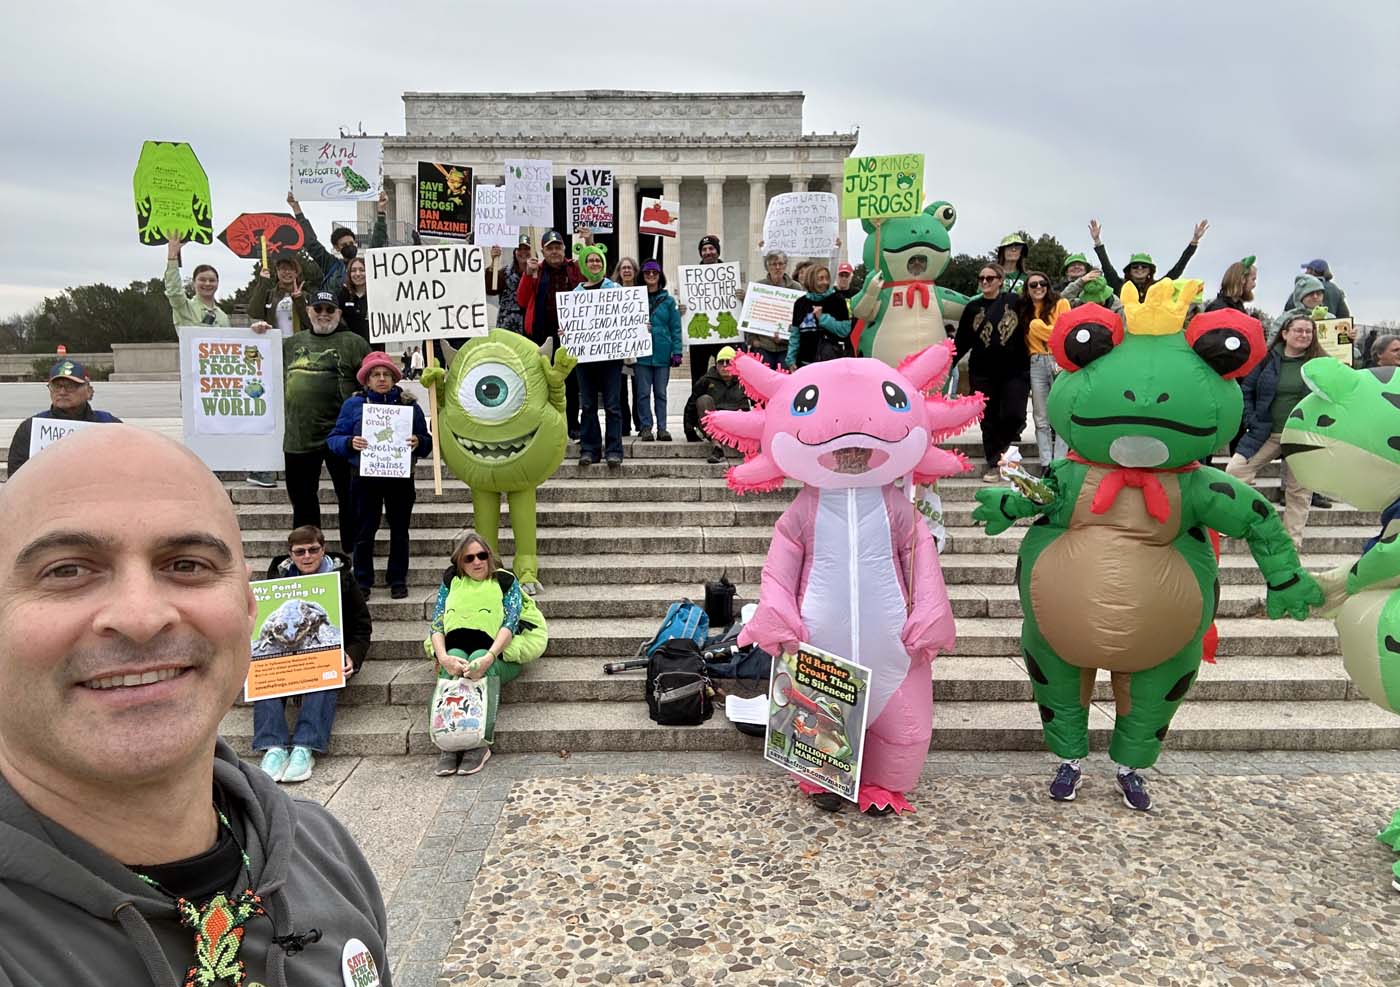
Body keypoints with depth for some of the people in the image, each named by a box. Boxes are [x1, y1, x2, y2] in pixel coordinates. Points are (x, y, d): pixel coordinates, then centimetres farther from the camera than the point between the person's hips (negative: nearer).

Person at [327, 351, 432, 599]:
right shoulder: (353, 404, 4)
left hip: (400, 477, 1)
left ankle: (398, 580, 19)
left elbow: (427, 442, 8)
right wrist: (350, 443, -18)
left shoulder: (409, 404, 6)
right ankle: (362, 581, 14)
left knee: (399, 530, 8)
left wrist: (418, 442, -14)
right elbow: (333, 439, 3)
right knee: (364, 531, 4)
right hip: (365, 477, -1)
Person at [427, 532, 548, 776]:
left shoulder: (505, 580, 2)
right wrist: (443, 657, -22)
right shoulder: (452, 581, 10)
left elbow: (510, 623, -12)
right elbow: (436, 624, 0)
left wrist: (489, 657, -30)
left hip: (499, 653, -2)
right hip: (457, 650, 2)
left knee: (480, 658, -34)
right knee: (454, 656, -31)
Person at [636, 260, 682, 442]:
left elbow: (675, 328, 5)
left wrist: (677, 352, -3)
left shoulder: (668, 300, 7)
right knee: (643, 392, 1)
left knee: (660, 392, 6)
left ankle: (662, 427, 10)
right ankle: (646, 427, 7)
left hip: (662, 353, 1)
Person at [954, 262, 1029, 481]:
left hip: (1015, 370, -2)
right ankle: (994, 464, 13)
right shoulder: (972, 307, 7)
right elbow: (961, 342, 9)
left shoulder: (1015, 302, 1)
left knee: (1013, 415, -10)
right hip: (982, 373, 2)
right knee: (989, 419, 4)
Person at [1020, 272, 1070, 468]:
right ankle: (1045, 464, 7)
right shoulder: (1025, 311, 15)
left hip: (1060, 362, -4)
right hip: (1037, 365, 4)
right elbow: (1026, 339, 11)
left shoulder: (1060, 304, 4)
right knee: (1041, 418, 4)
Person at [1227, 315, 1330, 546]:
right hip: (1265, 433, 1)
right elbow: (1247, 391, 7)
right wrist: (1251, 422, -3)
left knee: (1299, 489, 6)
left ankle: (1293, 539, 18)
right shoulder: (1268, 359, 2)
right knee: (1235, 470, -12)